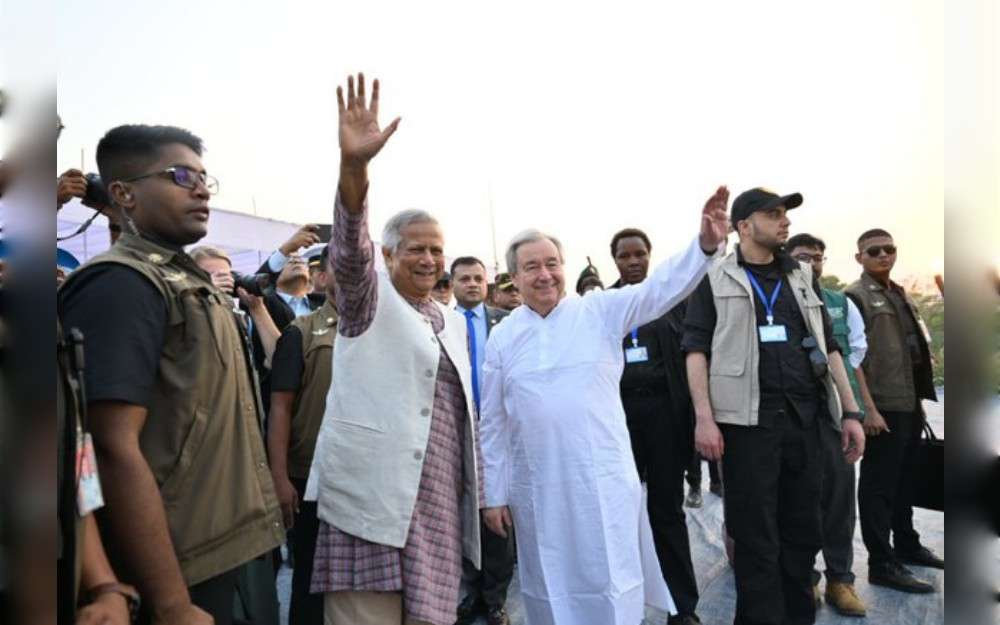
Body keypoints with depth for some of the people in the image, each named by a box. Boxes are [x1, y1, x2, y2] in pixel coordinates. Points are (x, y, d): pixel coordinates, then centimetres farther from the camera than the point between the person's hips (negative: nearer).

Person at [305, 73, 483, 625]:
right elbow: (349, 250, -19)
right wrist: (354, 166, -36)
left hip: (438, 498, 6)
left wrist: (474, 489, 20)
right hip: (374, 492, -5)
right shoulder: (368, 300, 2)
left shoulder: (454, 321, 19)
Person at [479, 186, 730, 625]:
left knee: (609, 585, 8)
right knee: (550, 587, 16)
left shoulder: (600, 311, -1)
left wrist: (705, 244, -30)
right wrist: (494, 494, 6)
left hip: (603, 481, -1)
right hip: (537, 489, 2)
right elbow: (493, 424, 5)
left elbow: (660, 289, -13)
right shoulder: (502, 337, 2)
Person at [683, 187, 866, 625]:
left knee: (804, 531, 13)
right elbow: (696, 348, -5)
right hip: (747, 421, -5)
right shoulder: (716, 280, 2)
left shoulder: (802, 278, 16)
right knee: (756, 538, 3)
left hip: (804, 419, 5)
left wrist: (851, 412, 9)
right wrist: (704, 417, -14)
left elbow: (829, 347, 17)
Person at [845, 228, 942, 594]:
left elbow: (915, 350, 20)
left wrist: (921, 399, 15)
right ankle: (881, 564, 7)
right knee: (879, 485, -1)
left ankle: (907, 545, 34)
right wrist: (868, 408, -20)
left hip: (909, 404, 8)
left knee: (905, 480, 19)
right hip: (883, 406, -8)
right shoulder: (855, 297, -9)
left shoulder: (900, 295, 16)